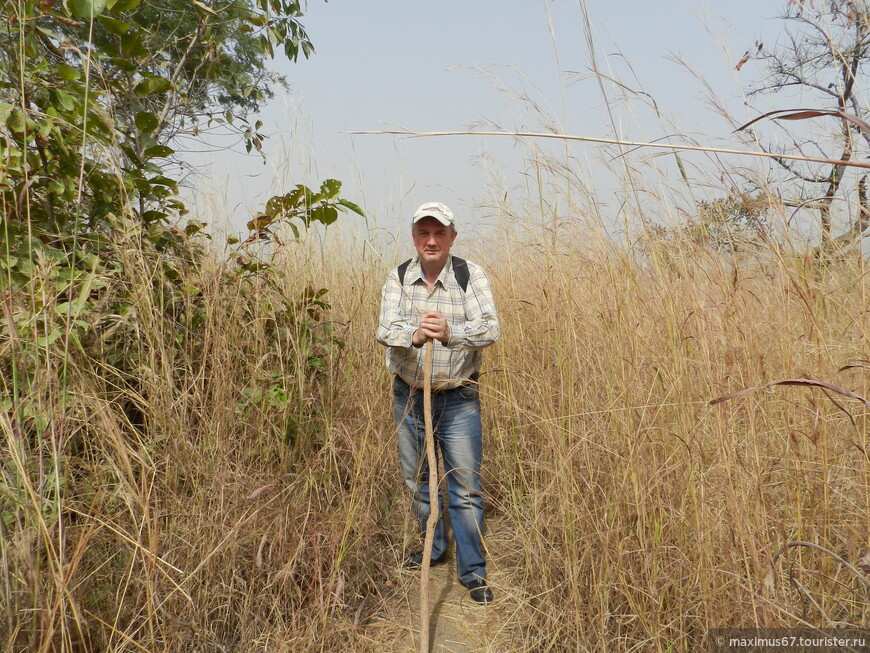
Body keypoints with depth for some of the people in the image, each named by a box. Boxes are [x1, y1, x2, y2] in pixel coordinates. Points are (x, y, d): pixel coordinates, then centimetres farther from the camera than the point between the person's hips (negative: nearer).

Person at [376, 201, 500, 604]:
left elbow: (490, 328, -20)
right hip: (409, 394, 3)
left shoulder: (471, 276, -8)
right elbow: (386, 329, -16)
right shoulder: (398, 278, -2)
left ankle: (472, 570, 16)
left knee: (466, 487, 0)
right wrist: (415, 335, -39)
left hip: (458, 398, -3)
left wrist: (449, 333, -39)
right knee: (417, 480, 18)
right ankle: (433, 548, 40)